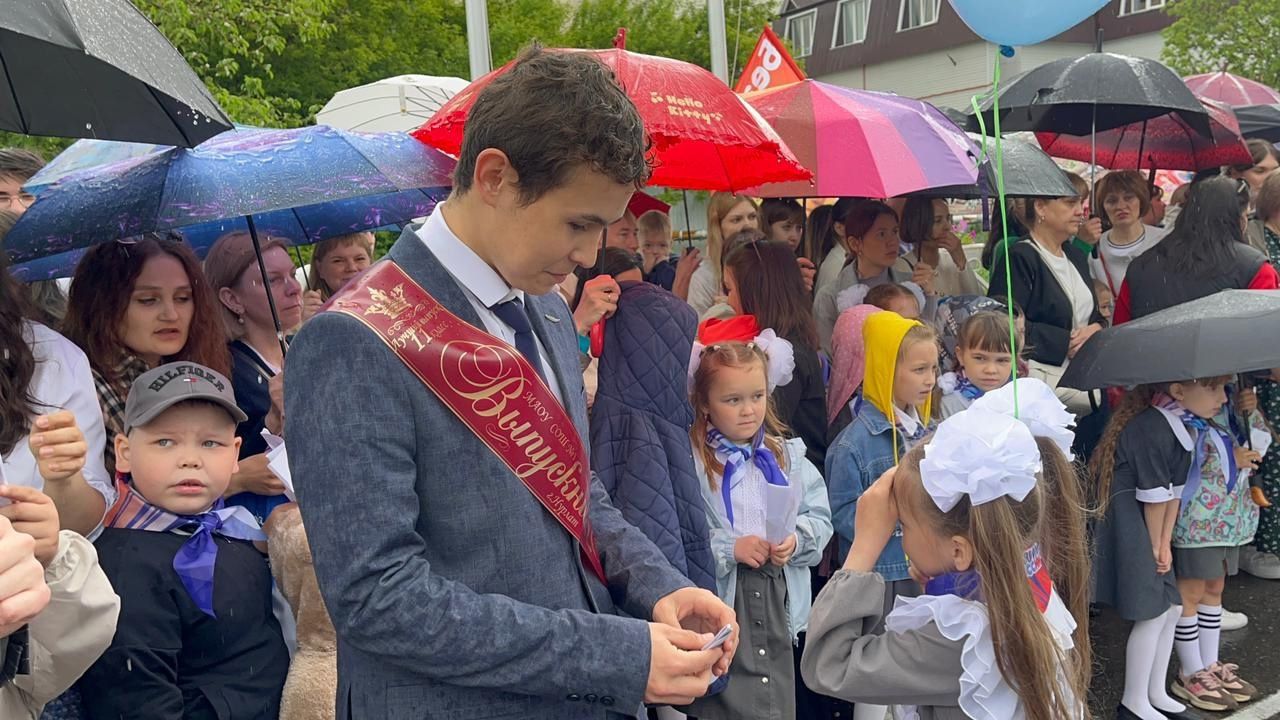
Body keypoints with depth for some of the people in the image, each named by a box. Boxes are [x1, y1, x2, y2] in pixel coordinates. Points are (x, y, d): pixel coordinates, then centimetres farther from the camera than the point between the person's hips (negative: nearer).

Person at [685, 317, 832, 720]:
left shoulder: (787, 456, 6)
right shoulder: (689, 462, -12)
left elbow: (820, 517, 5)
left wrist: (796, 541, -13)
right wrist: (728, 549, -20)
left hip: (780, 606, 5)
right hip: (720, 606, -5)